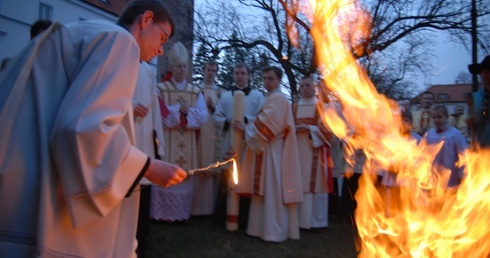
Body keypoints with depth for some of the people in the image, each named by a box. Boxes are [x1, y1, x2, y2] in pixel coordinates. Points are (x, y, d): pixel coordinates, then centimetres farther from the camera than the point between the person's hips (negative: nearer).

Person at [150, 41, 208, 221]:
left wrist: (188, 111, -13)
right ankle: (161, 212, 2)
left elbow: (203, 115, 3)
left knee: (184, 176, 4)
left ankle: (181, 212, 12)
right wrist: (178, 109, -14)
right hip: (167, 140, -3)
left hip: (188, 143, 3)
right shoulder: (161, 88, 5)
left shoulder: (196, 92, 13)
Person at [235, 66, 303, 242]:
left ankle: (275, 231, -1)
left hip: (273, 150, -10)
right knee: (265, 189, 11)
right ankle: (265, 226, 18)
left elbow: (267, 125, -19)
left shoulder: (278, 98, -12)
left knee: (272, 190, -7)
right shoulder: (271, 99, 20)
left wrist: (246, 128, -9)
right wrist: (248, 127, 3)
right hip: (265, 148, 10)